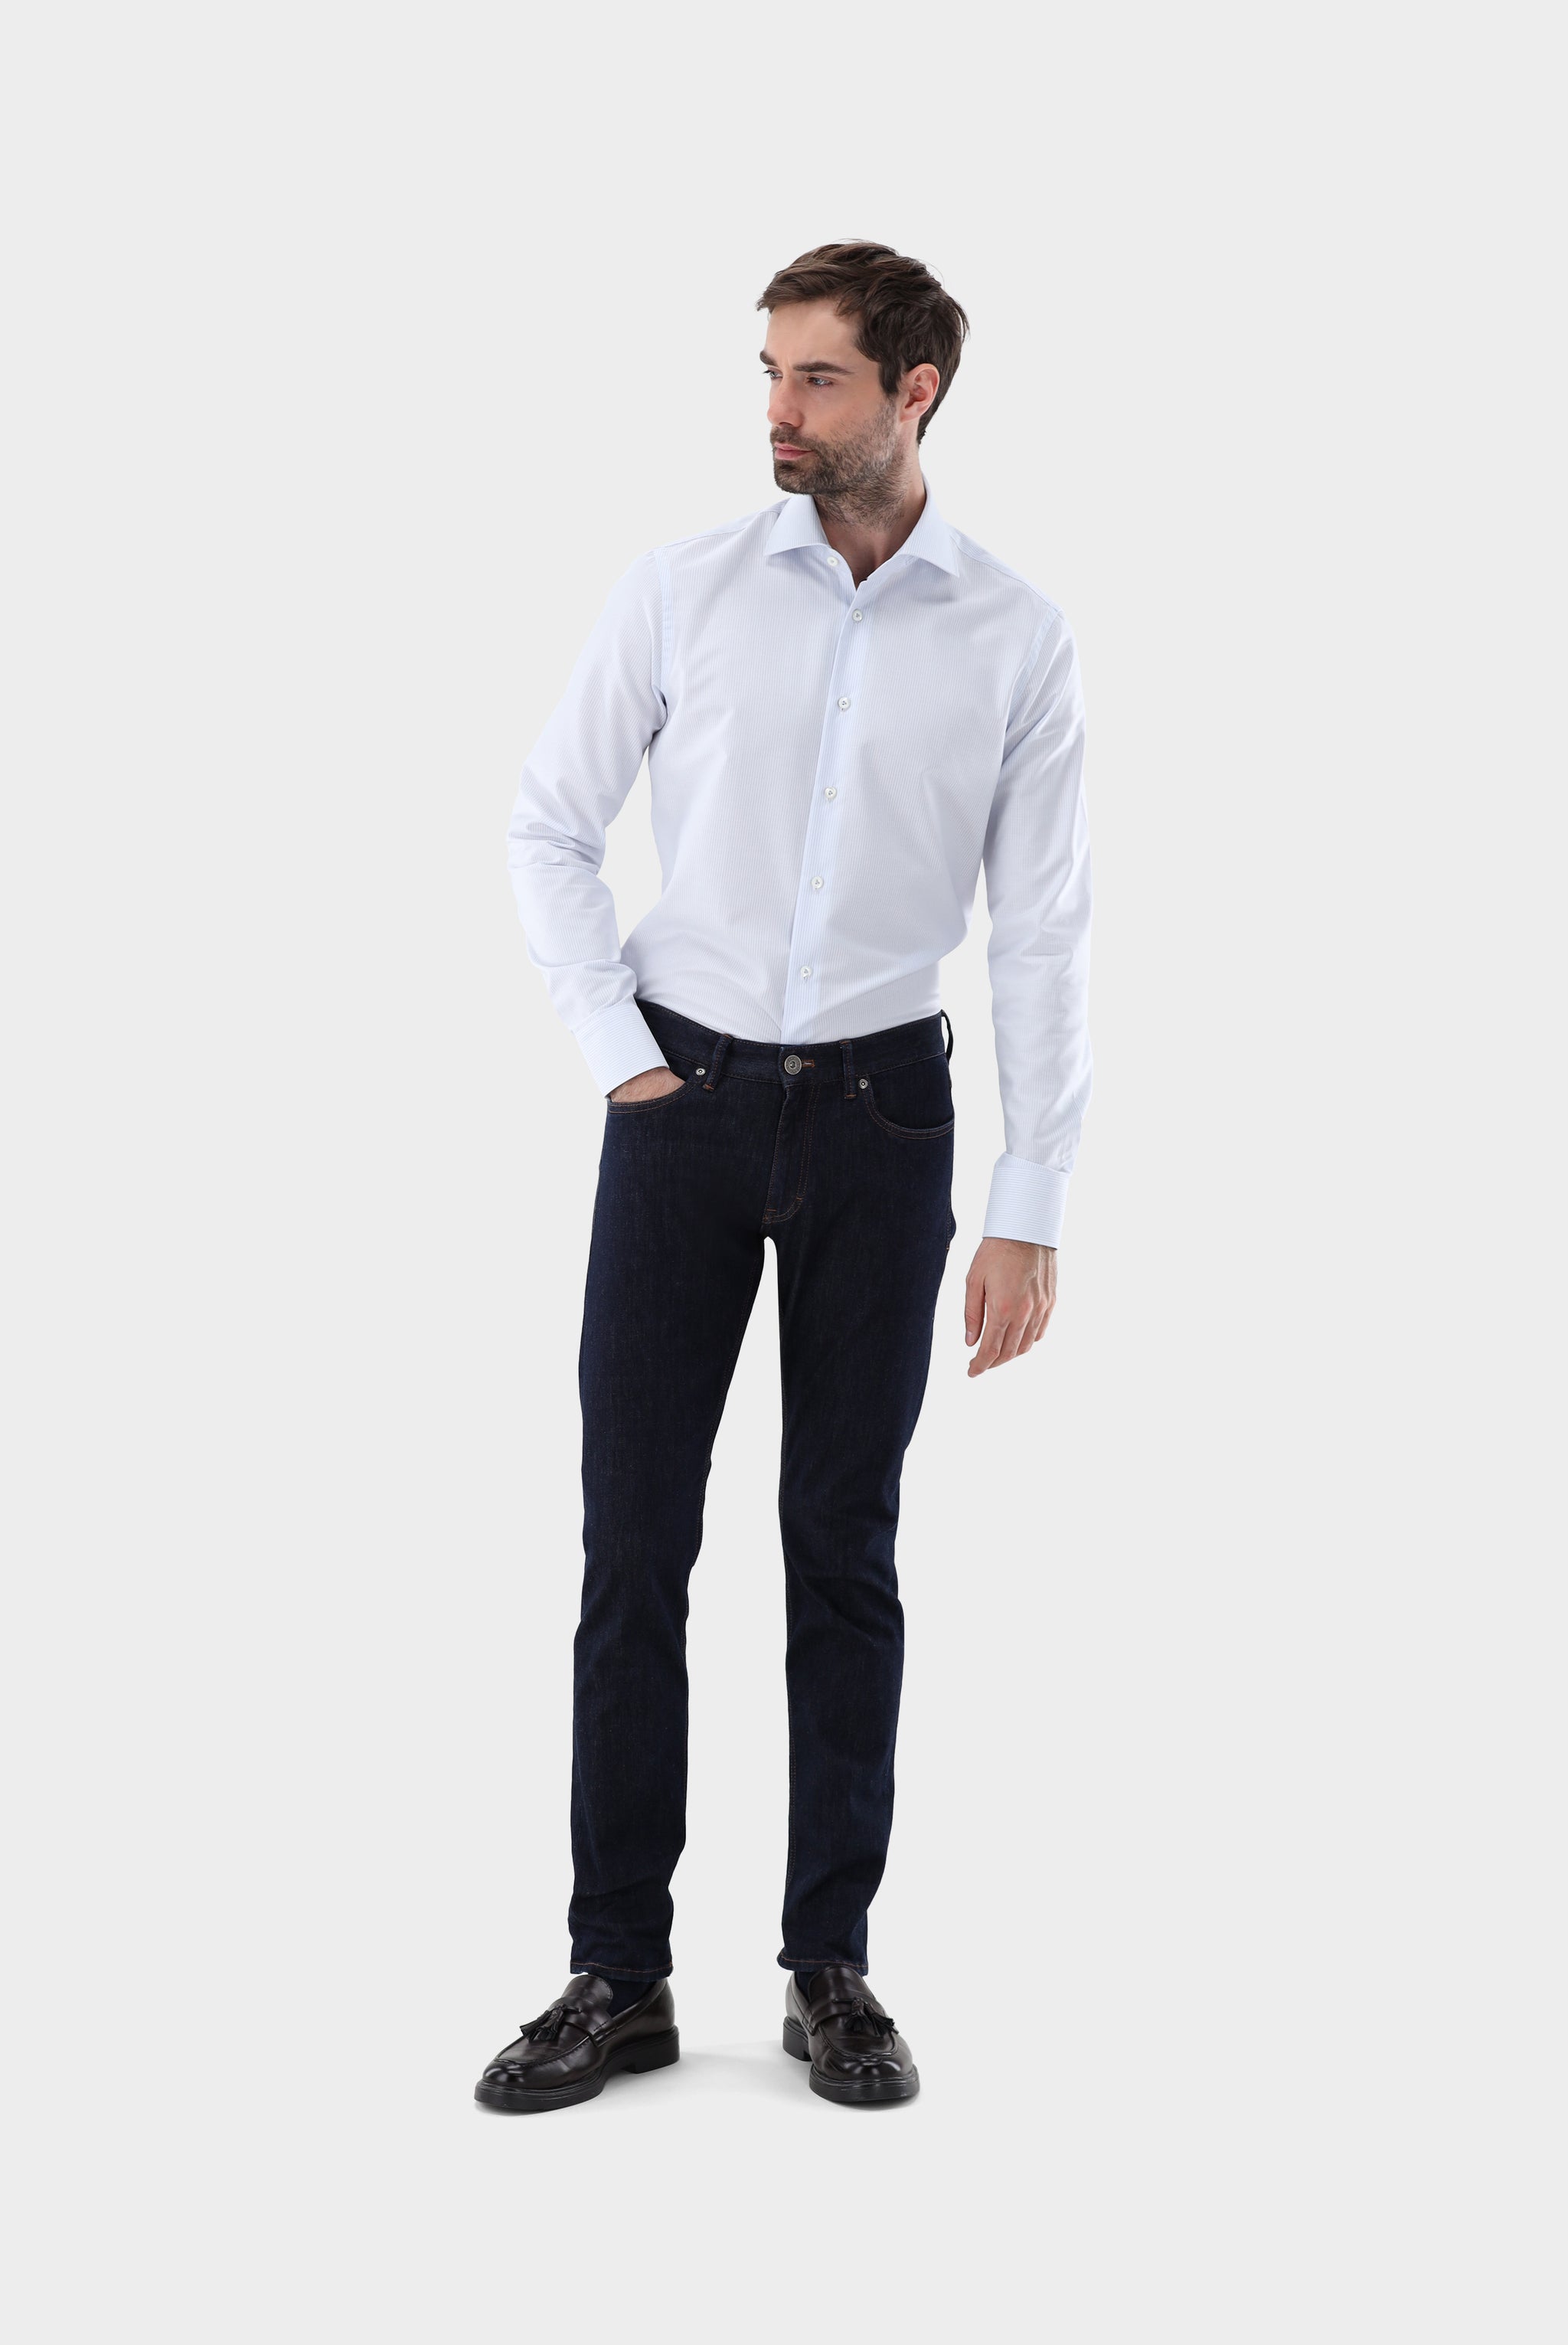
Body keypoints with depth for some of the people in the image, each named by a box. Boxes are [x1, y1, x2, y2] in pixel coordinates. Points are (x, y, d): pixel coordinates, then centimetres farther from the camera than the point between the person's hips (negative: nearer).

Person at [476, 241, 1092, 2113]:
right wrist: (610, 1044, -3)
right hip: (684, 1103, 1)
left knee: (846, 1551, 6)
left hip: (878, 1115, 0)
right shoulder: (683, 591, -1)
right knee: (634, 1543, 1)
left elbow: (1041, 935, -1)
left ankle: (830, 1966, 18)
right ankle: (617, 1977, 11)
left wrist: (1032, 1207, -4)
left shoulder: (1016, 640, -2)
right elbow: (548, 823, 6)